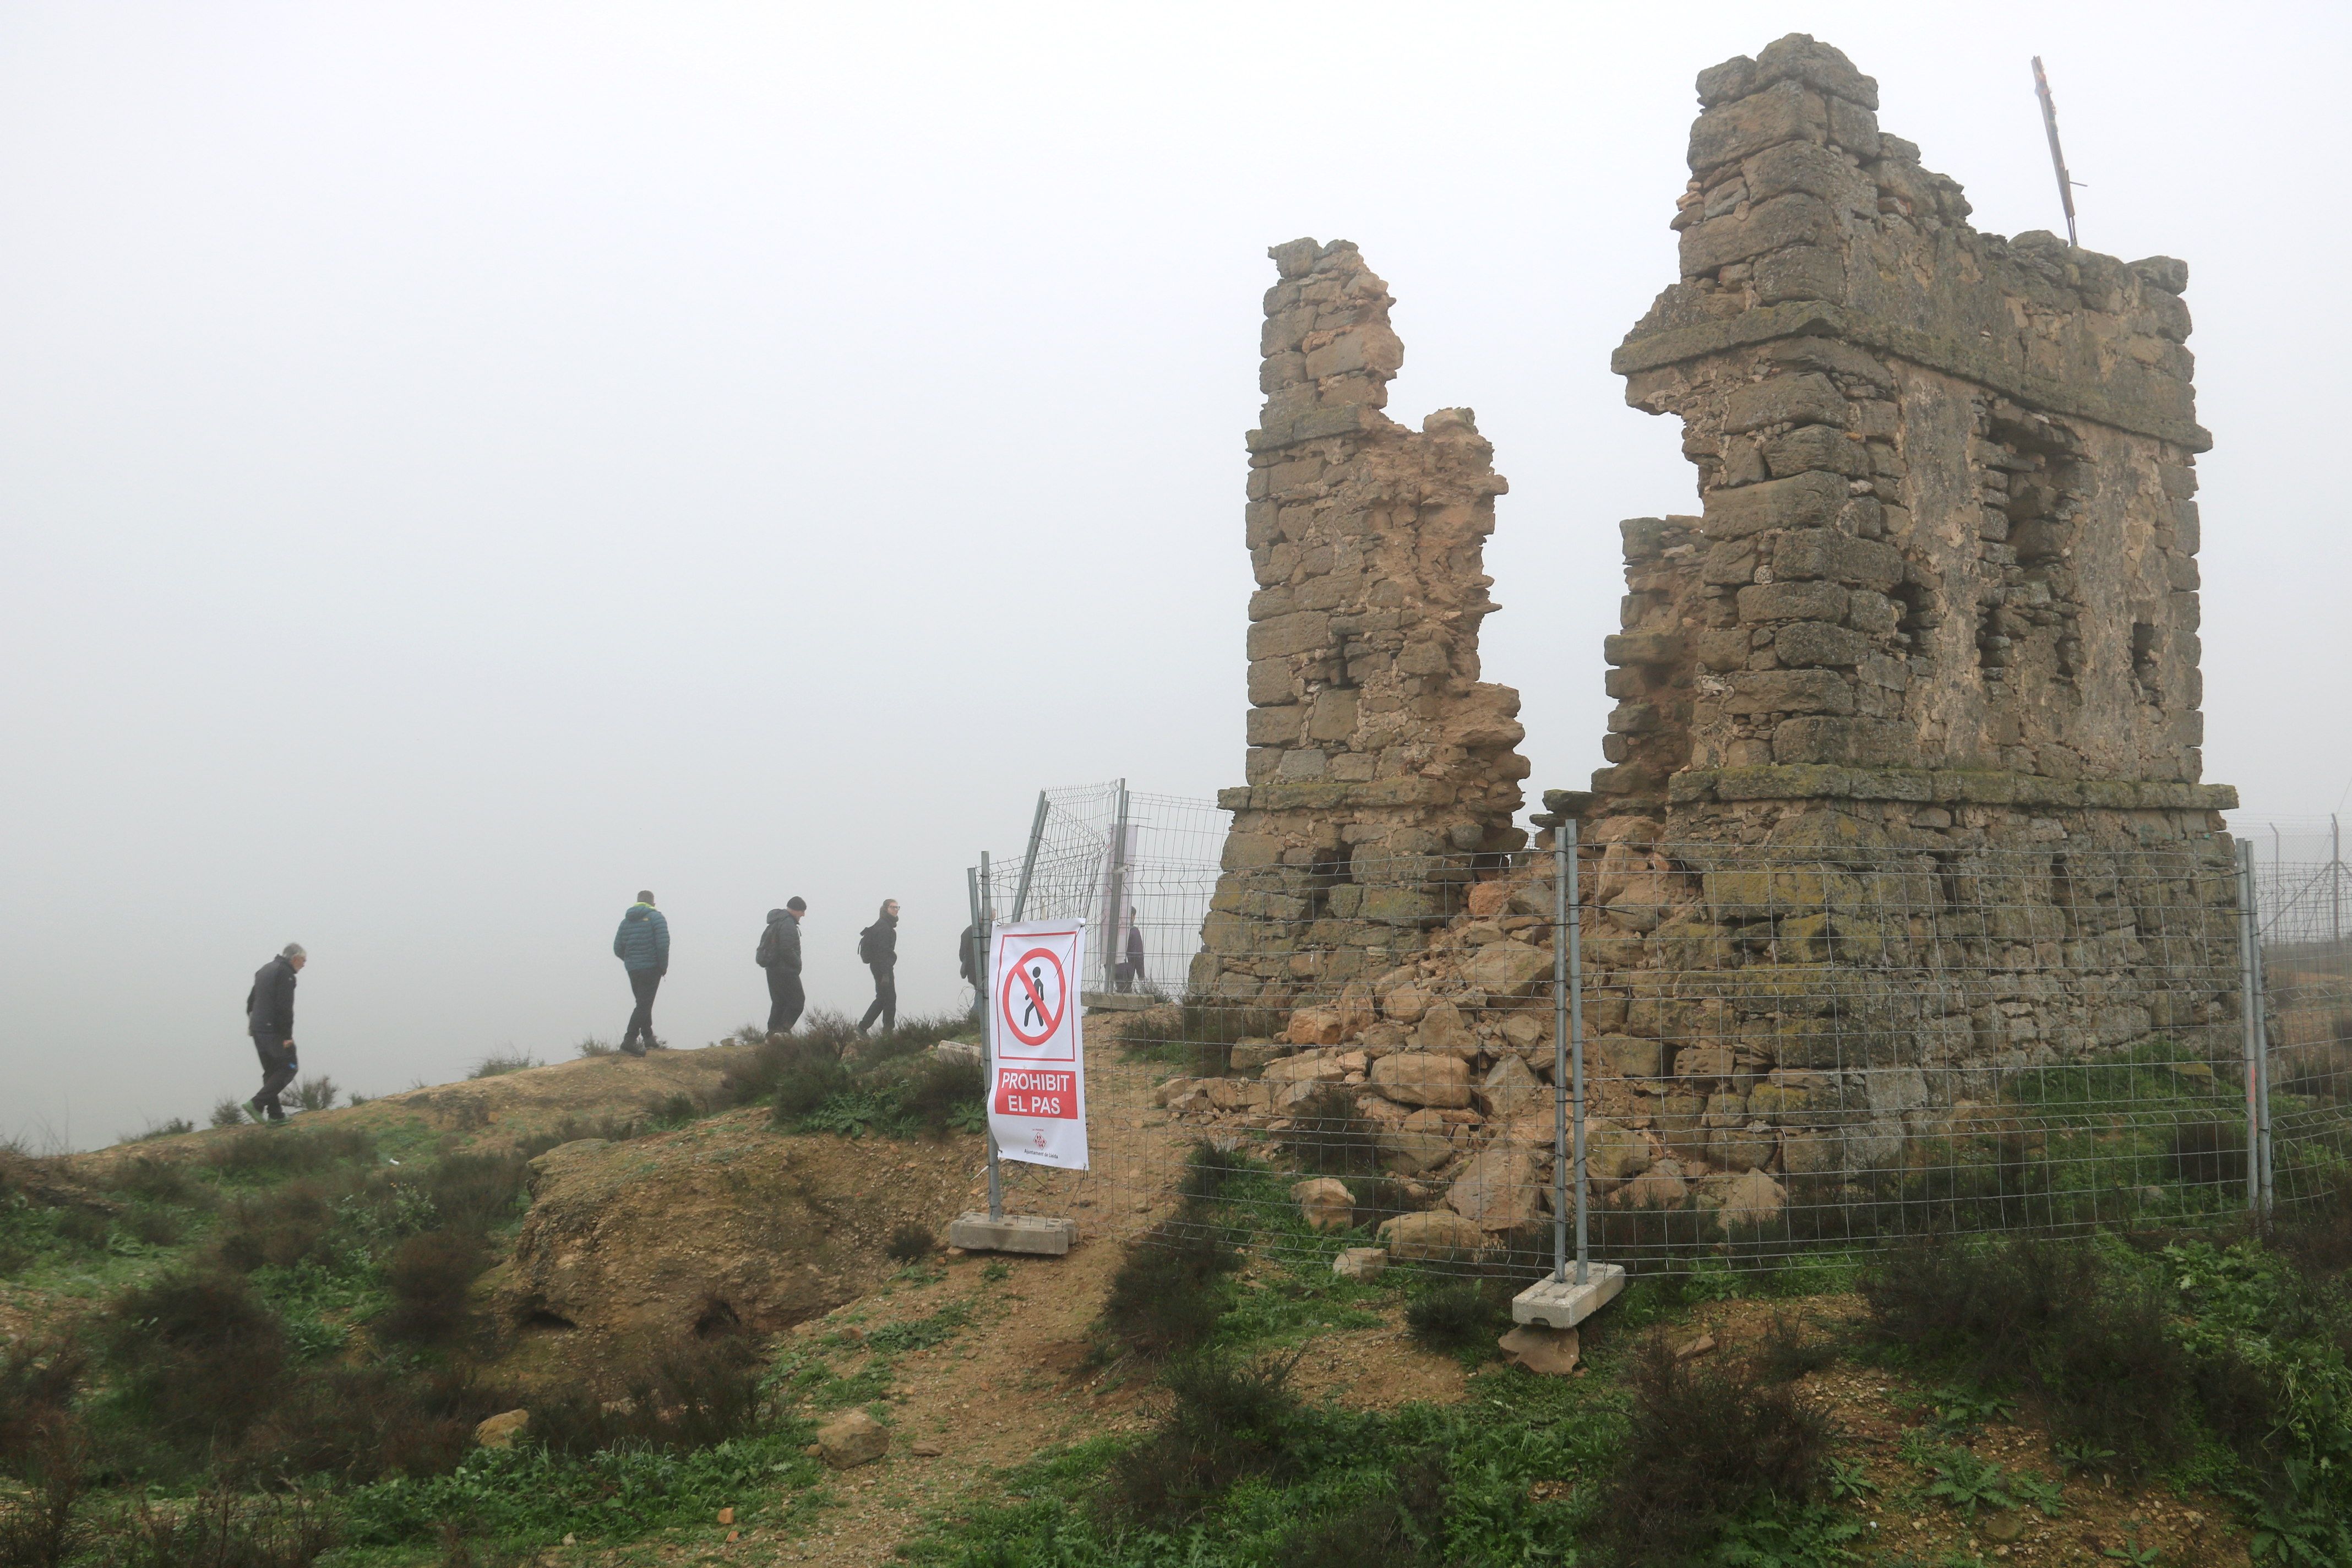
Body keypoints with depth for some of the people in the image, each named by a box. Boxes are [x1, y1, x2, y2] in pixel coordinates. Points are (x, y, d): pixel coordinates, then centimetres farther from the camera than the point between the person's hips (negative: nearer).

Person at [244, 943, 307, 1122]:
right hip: (274, 1031, -9)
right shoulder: (285, 973, -12)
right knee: (289, 1068, -3)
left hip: (258, 1030, 9)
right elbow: (284, 1007, -19)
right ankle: (257, 1104, -12)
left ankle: (275, 1114, 11)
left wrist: (252, 1024, 25)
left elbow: (251, 1001, 22)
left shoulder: (264, 970, 18)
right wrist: (287, 1036, -19)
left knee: (271, 1072, 13)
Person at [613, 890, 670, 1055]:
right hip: (651, 968, -6)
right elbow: (663, 944, -16)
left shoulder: (626, 921, 12)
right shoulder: (655, 917, -5)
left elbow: (618, 949, 10)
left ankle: (647, 1036, 25)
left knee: (643, 1003, 19)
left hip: (632, 969, 6)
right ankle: (630, 1040, -17)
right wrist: (664, 966, -5)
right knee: (644, 1004, -8)